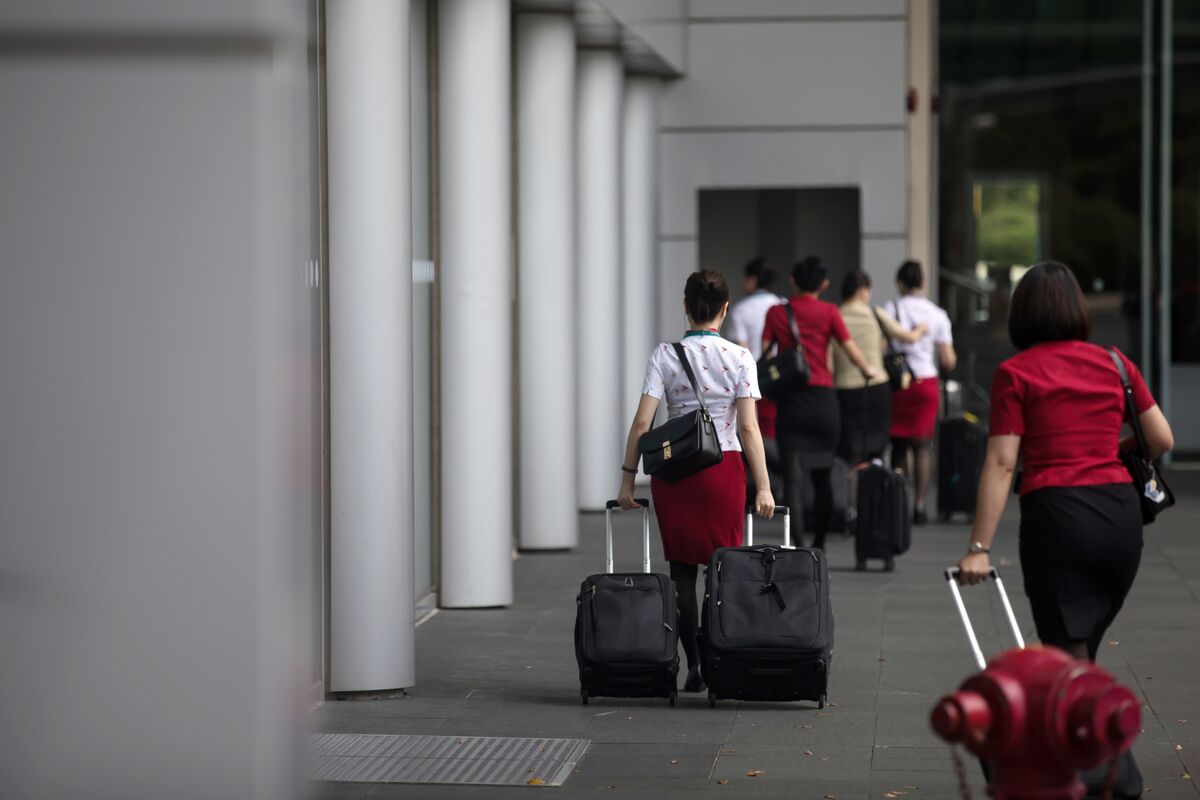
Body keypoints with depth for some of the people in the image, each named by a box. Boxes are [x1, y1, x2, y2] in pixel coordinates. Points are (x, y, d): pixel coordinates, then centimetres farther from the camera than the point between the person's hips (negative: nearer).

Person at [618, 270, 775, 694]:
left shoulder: (664, 355, -1)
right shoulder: (739, 358, -3)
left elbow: (642, 423, -5)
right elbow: (749, 428, -7)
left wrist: (627, 479, 1)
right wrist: (763, 486, -5)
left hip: (673, 469, 1)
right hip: (724, 467, -1)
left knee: (682, 570, 8)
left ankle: (693, 667, 6)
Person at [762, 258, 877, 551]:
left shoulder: (776, 312, 5)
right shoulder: (828, 312, 1)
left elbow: (764, 354, 0)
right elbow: (851, 350, -1)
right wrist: (868, 370, 17)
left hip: (790, 399, 0)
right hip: (822, 397, 0)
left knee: (793, 474, -7)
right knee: (822, 474, 14)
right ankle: (819, 543, 23)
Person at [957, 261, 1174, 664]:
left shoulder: (1015, 373, 0)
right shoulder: (1116, 364, 11)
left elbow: (1001, 464, -6)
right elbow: (1162, 439, 11)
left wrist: (979, 548, -6)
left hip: (1055, 513, -4)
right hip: (1122, 513, 4)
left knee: (1070, 657, 0)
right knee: (1084, 647, 18)